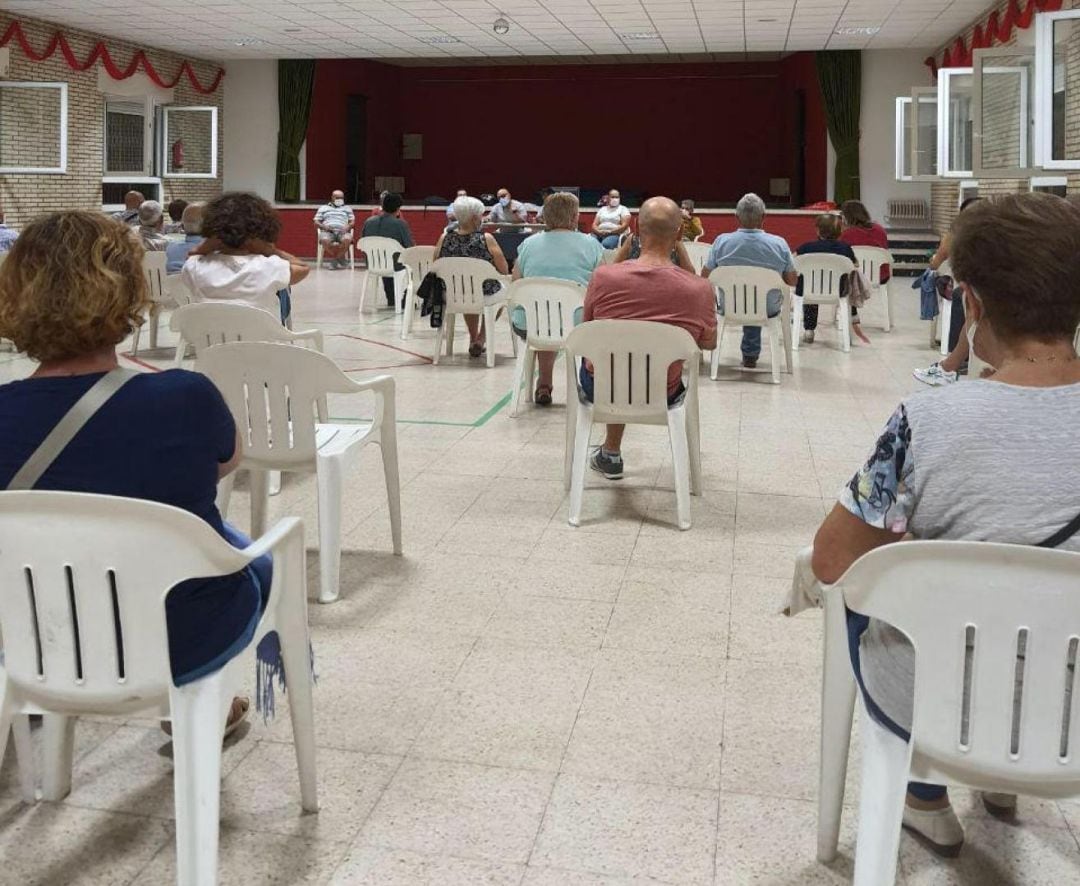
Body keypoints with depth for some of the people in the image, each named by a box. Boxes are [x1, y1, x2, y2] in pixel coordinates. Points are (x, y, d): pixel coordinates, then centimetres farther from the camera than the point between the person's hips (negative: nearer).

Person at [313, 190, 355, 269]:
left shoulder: (347, 209, 28)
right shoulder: (323, 208, 25)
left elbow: (352, 222, 18)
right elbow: (316, 223, 17)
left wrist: (348, 226, -6)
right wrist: (324, 226, -6)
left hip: (342, 232, 1)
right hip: (327, 231, 0)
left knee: (347, 240, -37)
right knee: (325, 240, -38)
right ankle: (340, 259, -17)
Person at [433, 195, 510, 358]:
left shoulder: (444, 238, -9)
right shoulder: (486, 239, -18)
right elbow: (504, 271, -13)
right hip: (484, 294, -3)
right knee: (501, 289, 31)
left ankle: (473, 339, 43)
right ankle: (481, 338, 26)